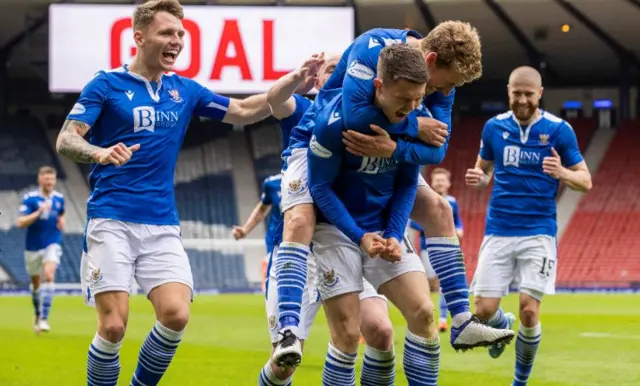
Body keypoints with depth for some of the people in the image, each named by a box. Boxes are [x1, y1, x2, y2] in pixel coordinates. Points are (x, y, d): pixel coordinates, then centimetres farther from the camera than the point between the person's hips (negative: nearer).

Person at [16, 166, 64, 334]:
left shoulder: (59, 198, 3)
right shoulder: (30, 198, -10)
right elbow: (20, 223, -18)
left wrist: (62, 222, 3)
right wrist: (38, 212, -29)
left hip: (52, 244, 1)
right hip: (33, 246, -1)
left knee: (49, 276, -21)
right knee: (35, 283, 12)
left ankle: (44, 318, -25)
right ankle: (38, 315, 36)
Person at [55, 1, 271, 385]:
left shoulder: (185, 90, 12)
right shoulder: (107, 84, 0)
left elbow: (244, 111, 15)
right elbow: (66, 139, -7)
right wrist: (100, 153, -29)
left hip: (163, 227, 4)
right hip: (112, 222, -4)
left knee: (176, 315, -13)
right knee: (114, 325, -13)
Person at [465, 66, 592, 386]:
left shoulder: (559, 130, -4)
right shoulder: (494, 127, 4)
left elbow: (586, 181, 0)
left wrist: (562, 173, -22)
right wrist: (478, 178, -6)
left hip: (539, 233, -2)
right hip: (498, 232, 2)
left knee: (529, 309, -12)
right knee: (484, 309, -4)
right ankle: (503, 325, 35)